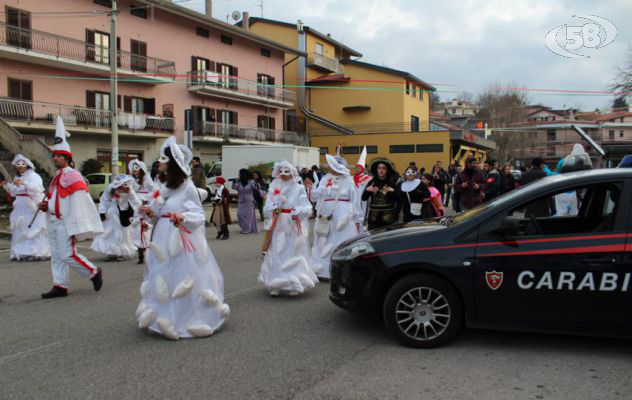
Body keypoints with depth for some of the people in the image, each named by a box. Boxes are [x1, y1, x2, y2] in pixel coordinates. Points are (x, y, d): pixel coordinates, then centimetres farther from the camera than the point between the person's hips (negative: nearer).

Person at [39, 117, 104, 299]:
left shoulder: (73, 176, -13)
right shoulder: (57, 177, 13)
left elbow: (78, 204, -15)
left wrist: (75, 229, -15)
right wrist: (45, 206, 5)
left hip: (66, 223, -9)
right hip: (54, 222, 9)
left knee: (68, 255, -8)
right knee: (56, 256, 9)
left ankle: (94, 272, 10)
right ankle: (60, 286, 15)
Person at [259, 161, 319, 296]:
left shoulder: (299, 189, 0)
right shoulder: (273, 188, 8)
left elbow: (307, 208, -8)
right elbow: (267, 208, 1)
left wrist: (297, 212, -25)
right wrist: (274, 209, -19)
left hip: (293, 228, -2)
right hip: (277, 228, 2)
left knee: (292, 254, -1)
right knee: (276, 256, 1)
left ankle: (293, 285, 10)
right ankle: (275, 286, 9)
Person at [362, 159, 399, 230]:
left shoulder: (391, 183, 2)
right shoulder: (372, 182, 7)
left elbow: (397, 199, -5)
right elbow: (364, 198, 6)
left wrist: (392, 191, -23)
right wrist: (367, 190, -13)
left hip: (388, 217, -2)